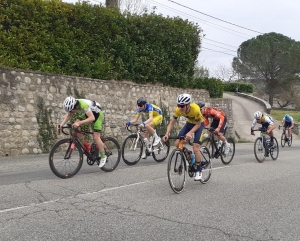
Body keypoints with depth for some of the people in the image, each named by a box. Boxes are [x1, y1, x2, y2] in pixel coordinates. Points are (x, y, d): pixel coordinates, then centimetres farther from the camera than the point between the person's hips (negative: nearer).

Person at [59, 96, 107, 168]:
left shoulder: (83, 105, -39)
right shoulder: (72, 105, -16)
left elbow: (92, 118, -45)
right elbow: (68, 115, -7)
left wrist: (79, 123, -53)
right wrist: (62, 124, -23)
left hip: (97, 114, -8)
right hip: (89, 113, 8)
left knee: (96, 137, -13)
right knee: (75, 125, -9)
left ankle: (103, 157, 3)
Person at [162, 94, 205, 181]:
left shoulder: (195, 109, -38)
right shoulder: (178, 110, -26)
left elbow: (198, 124, -26)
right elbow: (172, 122, -17)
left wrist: (190, 133, -42)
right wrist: (167, 134, -32)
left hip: (199, 124, -5)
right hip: (189, 123, 5)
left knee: (195, 148, -16)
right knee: (177, 144, -11)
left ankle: (199, 171, 2)